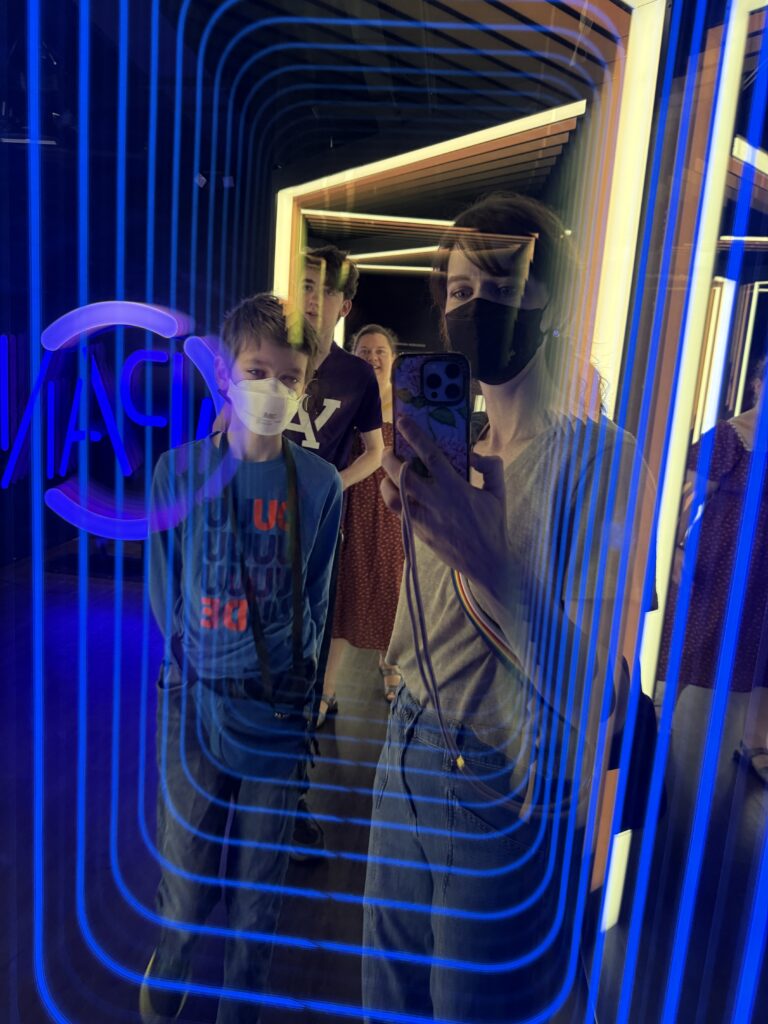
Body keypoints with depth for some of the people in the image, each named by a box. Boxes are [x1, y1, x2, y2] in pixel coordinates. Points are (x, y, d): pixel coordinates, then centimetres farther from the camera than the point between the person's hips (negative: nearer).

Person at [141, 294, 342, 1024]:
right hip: (197, 703, -1)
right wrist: (195, 666, 0)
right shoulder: (179, 470, -5)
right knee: (186, 892, 10)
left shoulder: (320, 483, -2)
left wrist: (298, 670, 2)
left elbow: (316, 593, 6)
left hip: (283, 709, 1)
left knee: (261, 887, 16)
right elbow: (162, 588, 2)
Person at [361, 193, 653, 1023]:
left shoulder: (594, 455, -16)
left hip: (512, 800, -6)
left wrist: (480, 555, -37)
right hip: (408, 768, 6)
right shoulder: (450, 447, 2)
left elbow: (595, 690, -26)